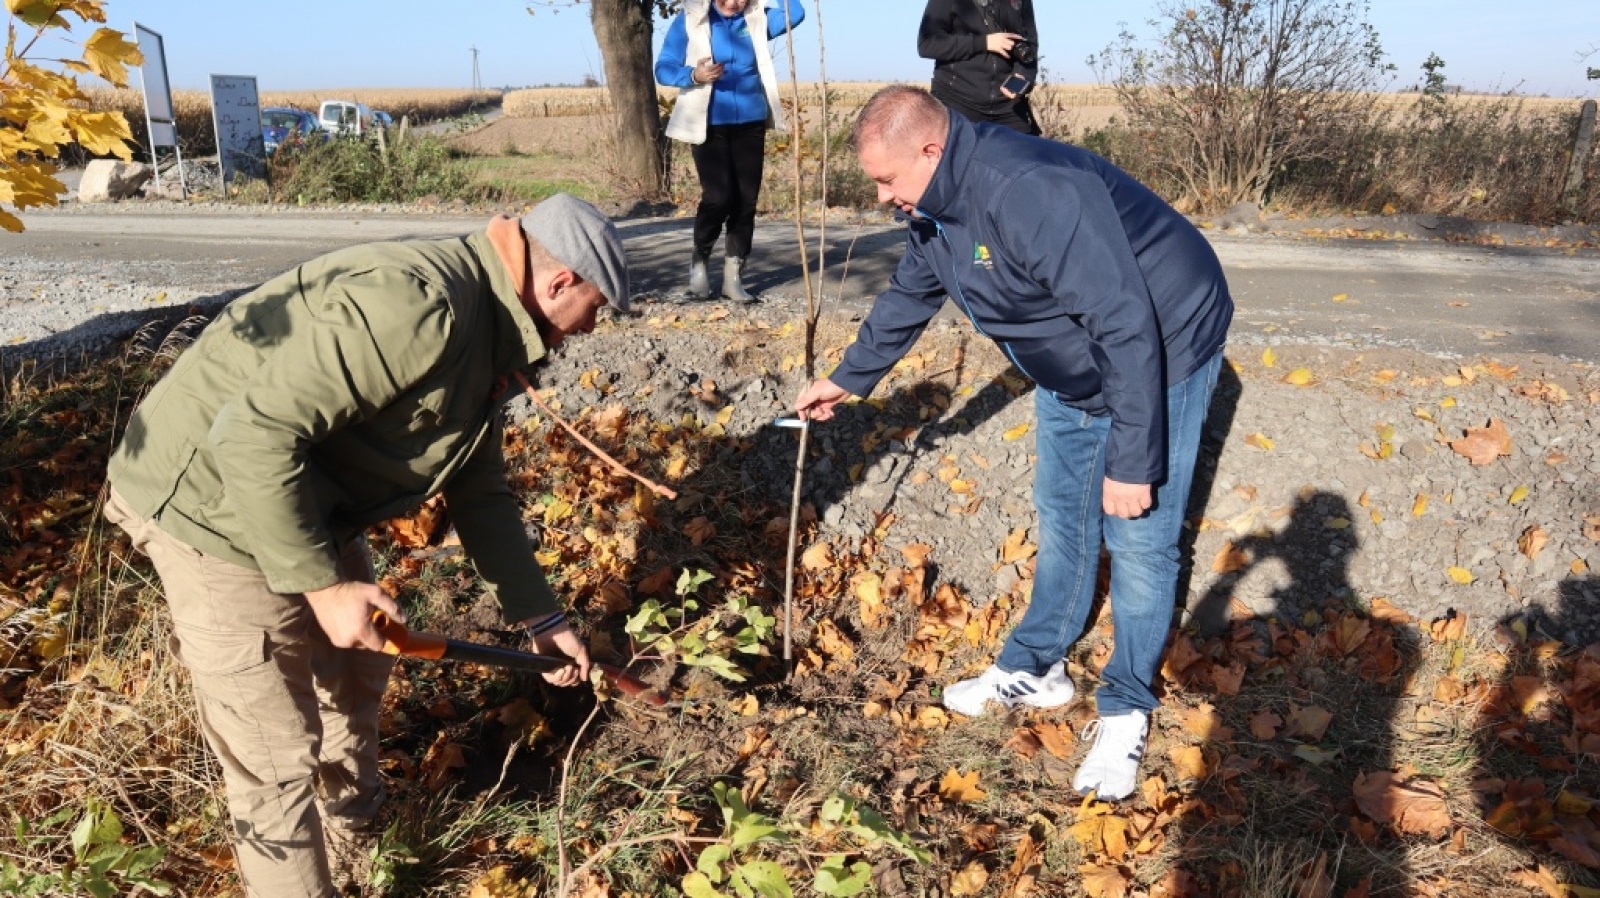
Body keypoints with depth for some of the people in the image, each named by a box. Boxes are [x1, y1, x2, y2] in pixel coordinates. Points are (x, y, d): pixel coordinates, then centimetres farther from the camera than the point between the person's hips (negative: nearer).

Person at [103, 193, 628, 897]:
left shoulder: (486, 334, 4)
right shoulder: (419, 307, -30)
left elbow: (480, 490, 12)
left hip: (310, 504, 10)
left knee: (356, 672, 25)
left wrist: (540, 617, 12)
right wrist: (322, 582, -25)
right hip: (215, 501, -10)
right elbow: (251, 435, -32)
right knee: (278, 753, -2)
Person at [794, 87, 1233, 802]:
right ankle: (1034, 669, 31)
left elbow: (1126, 327, -34)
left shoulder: (1031, 192, -35)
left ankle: (1126, 710, 14)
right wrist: (848, 379, 23)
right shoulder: (933, 204, -4)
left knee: (1138, 541, -3)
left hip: (1160, 351, -9)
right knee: (1061, 518, 16)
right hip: (1070, 367, 9)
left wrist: (1131, 462, -30)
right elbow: (909, 295, 15)